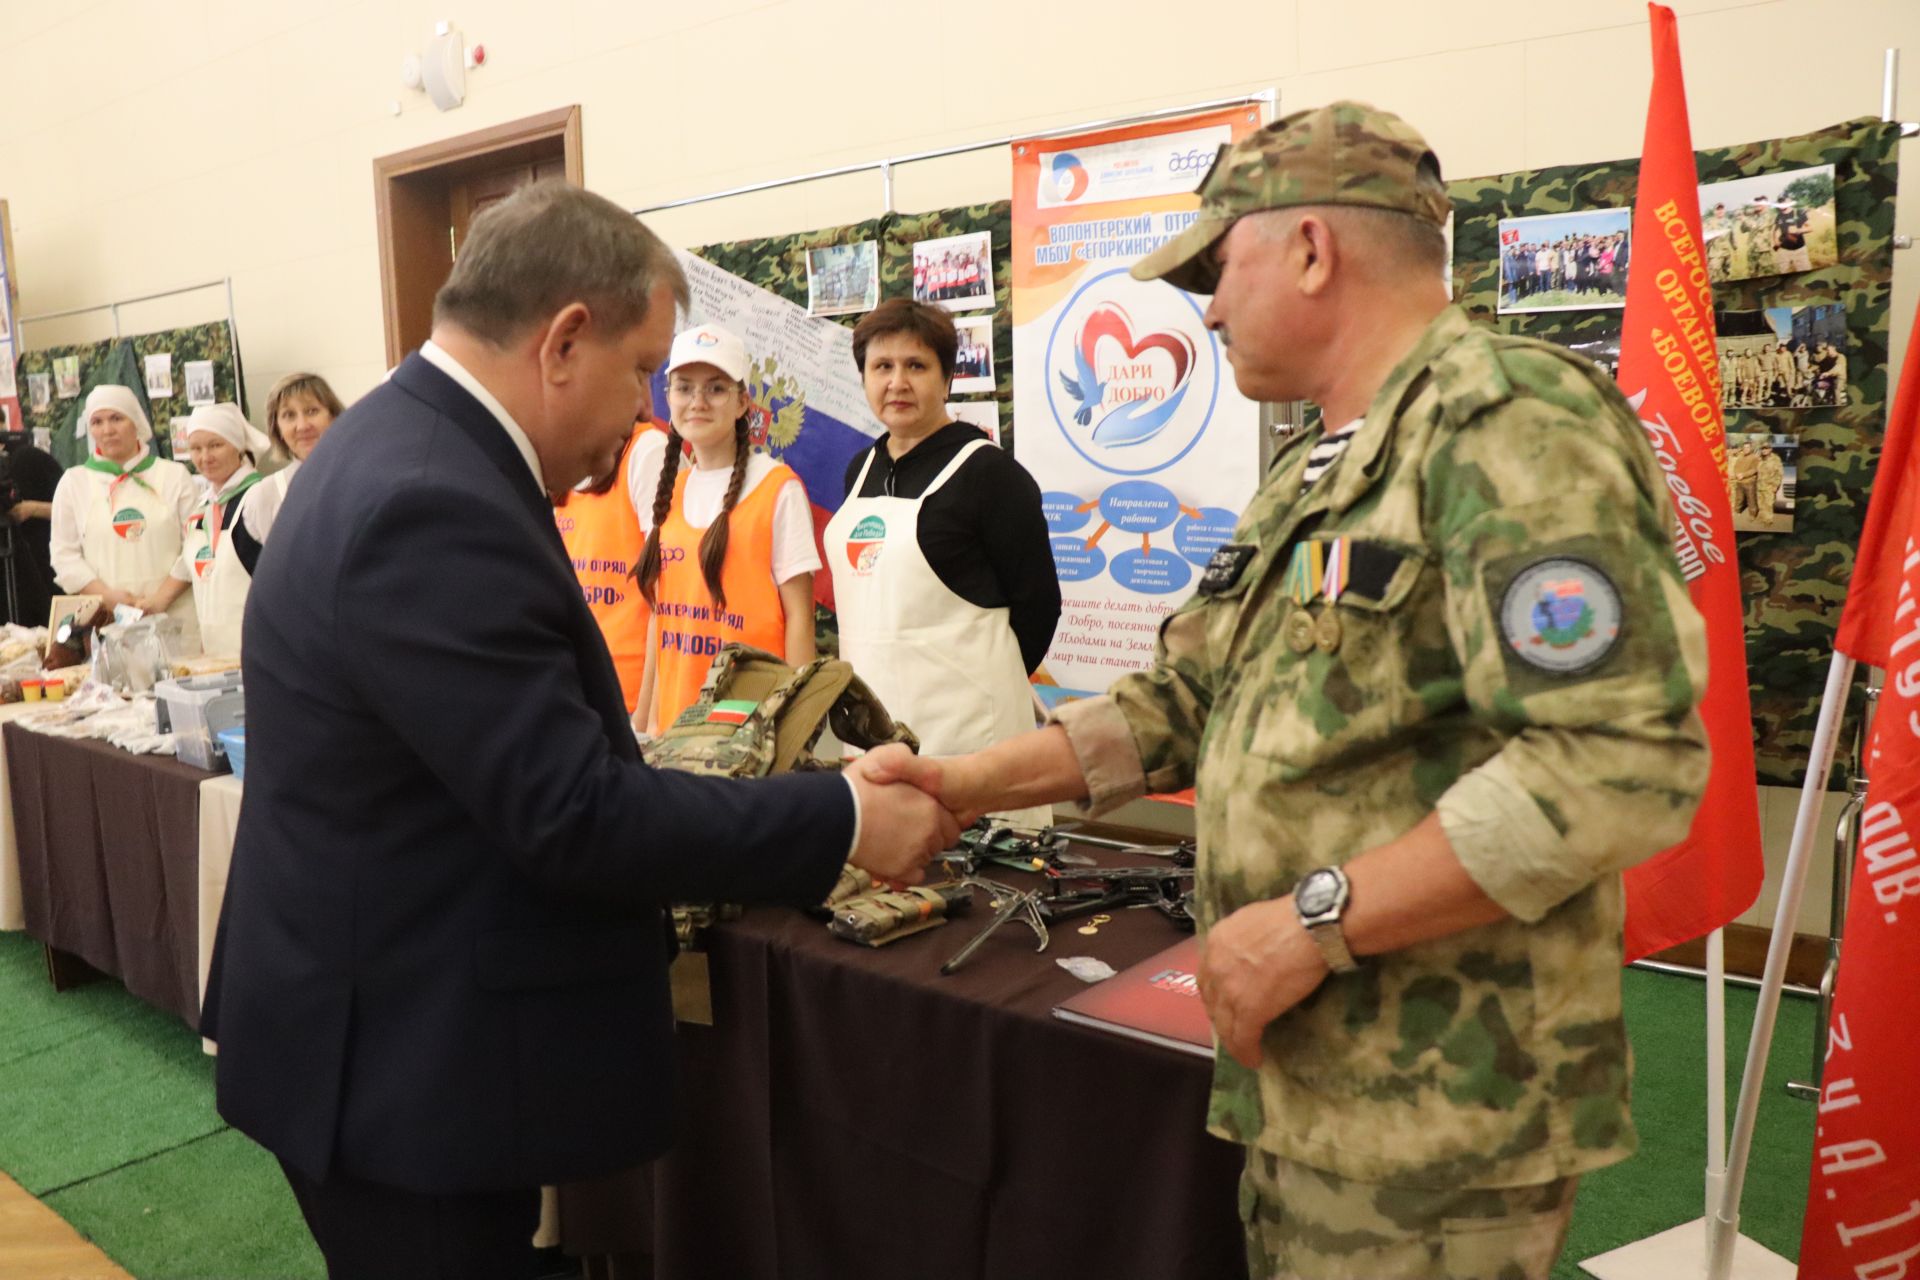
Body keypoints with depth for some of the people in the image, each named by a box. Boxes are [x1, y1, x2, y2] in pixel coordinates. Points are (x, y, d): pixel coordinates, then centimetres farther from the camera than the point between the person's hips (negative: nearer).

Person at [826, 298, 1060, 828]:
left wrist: (988, 682, -1)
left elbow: (1038, 603, -8)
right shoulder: (862, 469, 12)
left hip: (962, 719, -7)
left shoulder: (988, 470, -9)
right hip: (869, 713, 7)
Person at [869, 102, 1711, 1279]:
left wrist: (1319, 920, -22)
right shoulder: (1318, 474, 15)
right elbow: (1185, 701, 16)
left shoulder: (1510, 420, -16)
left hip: (1436, 1117, -8)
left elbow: (1621, 759, -25)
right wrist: (967, 783, 7)